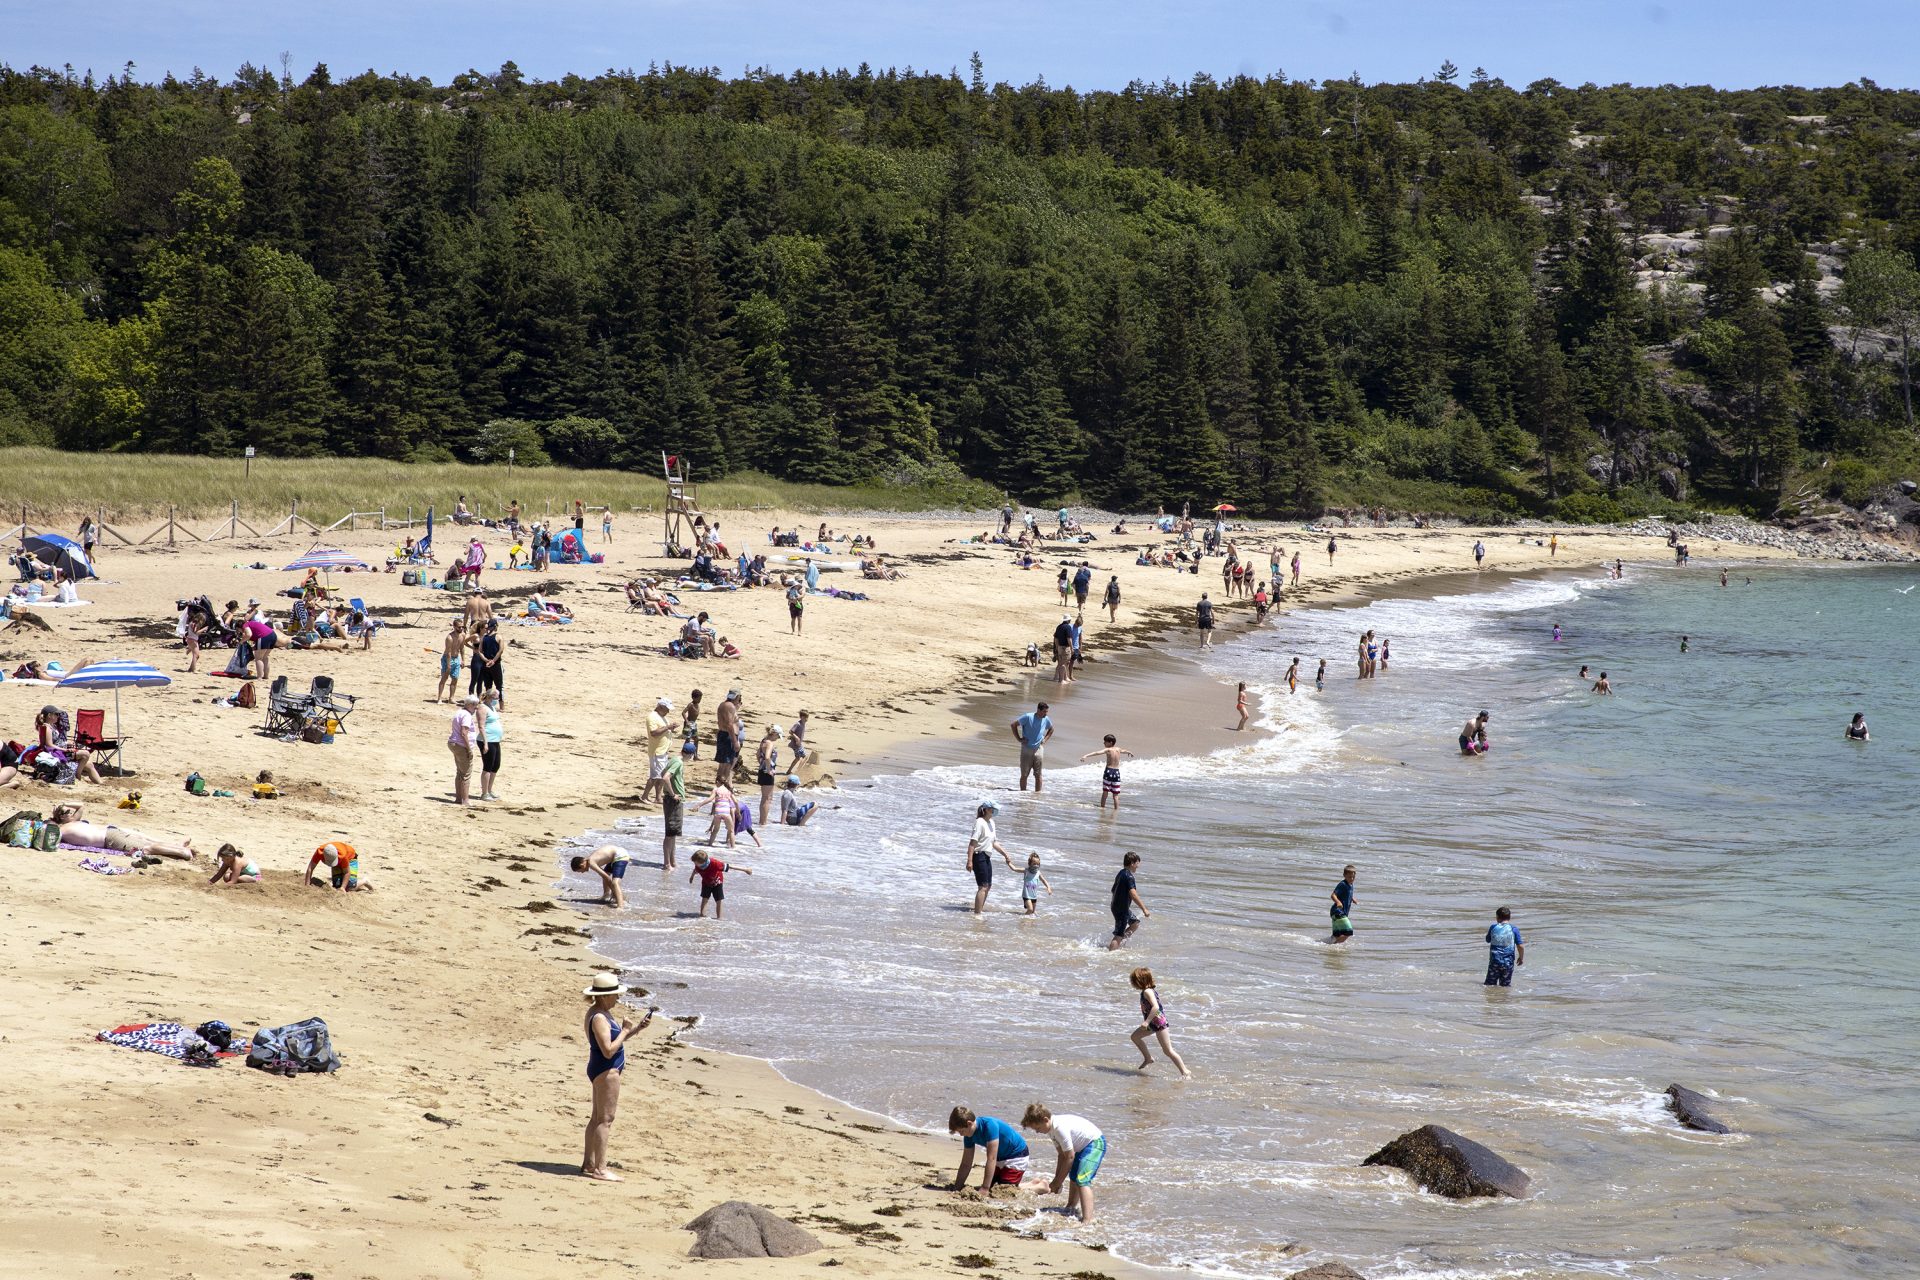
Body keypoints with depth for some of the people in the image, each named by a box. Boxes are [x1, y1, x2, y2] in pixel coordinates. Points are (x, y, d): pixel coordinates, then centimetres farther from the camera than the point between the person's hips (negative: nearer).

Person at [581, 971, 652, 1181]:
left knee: (597, 1117, 17)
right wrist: (625, 1031, -17)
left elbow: (614, 1040, 18)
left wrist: (637, 1028, 8)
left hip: (600, 1070, 11)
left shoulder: (600, 1013, 11)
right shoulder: (599, 1018, -22)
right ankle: (599, 1169, -7)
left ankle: (588, 1163, 25)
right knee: (605, 1119, -8)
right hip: (606, 1071, -11)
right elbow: (608, 1050, -27)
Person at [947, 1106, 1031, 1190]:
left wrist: (984, 1189, -35)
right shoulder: (969, 1135, -8)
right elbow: (966, 1164, 1)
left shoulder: (989, 1126, -32)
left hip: (1016, 1156, -9)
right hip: (1001, 1158, 9)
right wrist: (956, 1189, -2)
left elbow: (991, 1158, -33)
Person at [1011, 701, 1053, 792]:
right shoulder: (1028, 717, -12)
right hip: (1026, 749, -3)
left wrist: (1045, 739, 9)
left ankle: (1037, 792, 4)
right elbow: (1013, 725, -6)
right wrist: (1019, 739, -9)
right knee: (1024, 774, 3)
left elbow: (1051, 730, 24)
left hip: (1038, 749, 3)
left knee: (1038, 774, 0)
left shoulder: (1046, 720, 1)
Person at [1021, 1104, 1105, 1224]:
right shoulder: (1052, 1128, -1)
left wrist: (1057, 1182, -17)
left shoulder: (1061, 1128, -29)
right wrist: (1056, 1180, 0)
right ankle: (1072, 1207, 52)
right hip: (1083, 1146, 11)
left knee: (1082, 1180, -25)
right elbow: (1062, 1155, 4)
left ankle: (1088, 1220, -36)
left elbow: (1069, 1157, -25)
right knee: (1073, 1176, 29)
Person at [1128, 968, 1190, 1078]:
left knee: (1168, 1051, -10)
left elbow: (1155, 1007, -32)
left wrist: (1147, 1021, -32)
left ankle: (1185, 1072, -9)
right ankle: (1148, 1058, 32)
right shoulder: (1150, 990, 10)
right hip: (1153, 1023, 11)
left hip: (1159, 1022, -11)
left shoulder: (1147, 992, -19)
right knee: (1135, 1037, 21)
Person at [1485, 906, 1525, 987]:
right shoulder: (1513, 929, -3)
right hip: (1508, 962, 0)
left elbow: (1488, 940, 16)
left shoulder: (1493, 927, 0)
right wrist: (1521, 957, 14)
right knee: (1505, 985, 7)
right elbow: (1520, 946, -2)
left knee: (1490, 984, 7)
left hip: (1494, 961, 0)